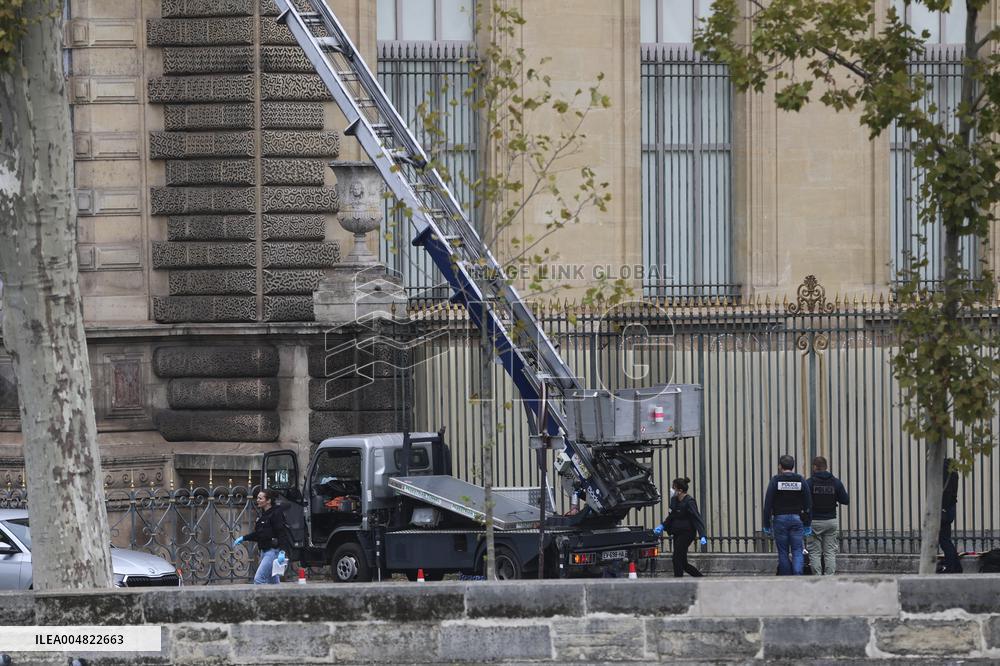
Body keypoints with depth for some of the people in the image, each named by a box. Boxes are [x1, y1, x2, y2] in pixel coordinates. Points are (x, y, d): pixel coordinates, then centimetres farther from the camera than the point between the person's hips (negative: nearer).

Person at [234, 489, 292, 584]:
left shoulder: (276, 514, -13)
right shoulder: (264, 515, 15)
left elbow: (282, 533, -20)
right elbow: (258, 534, 26)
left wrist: (282, 552, -29)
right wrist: (243, 538, 23)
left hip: (273, 551, -10)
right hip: (264, 551, 10)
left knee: (258, 579, -15)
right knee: (273, 581, 12)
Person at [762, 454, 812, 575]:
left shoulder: (775, 480, -4)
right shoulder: (800, 480, 3)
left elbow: (768, 503, -6)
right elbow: (808, 504, 4)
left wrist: (767, 525, 0)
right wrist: (807, 525, 10)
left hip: (780, 519, -1)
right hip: (797, 519, 1)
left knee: (783, 552, 6)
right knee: (797, 552, 2)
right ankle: (797, 575, -20)